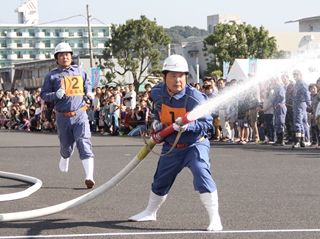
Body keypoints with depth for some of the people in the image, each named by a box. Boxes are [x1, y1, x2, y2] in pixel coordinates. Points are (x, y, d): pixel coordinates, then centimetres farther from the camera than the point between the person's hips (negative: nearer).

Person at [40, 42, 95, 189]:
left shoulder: (80, 72, 10)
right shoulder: (52, 76, 2)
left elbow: (87, 84, 28)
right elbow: (43, 95, 3)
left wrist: (89, 93, 8)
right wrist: (56, 95, -17)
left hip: (80, 115, 0)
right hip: (63, 117, 0)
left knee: (84, 142, -15)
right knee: (66, 144, 13)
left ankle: (89, 176, -22)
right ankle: (64, 158, 52)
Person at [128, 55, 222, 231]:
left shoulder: (195, 97, -24)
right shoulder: (157, 93, -9)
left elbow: (207, 123, -21)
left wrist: (189, 126, -36)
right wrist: (157, 122, -2)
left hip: (194, 145, -5)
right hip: (171, 147, 5)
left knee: (201, 174, -28)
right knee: (160, 181, 20)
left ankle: (215, 219, -24)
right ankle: (150, 213, 45)